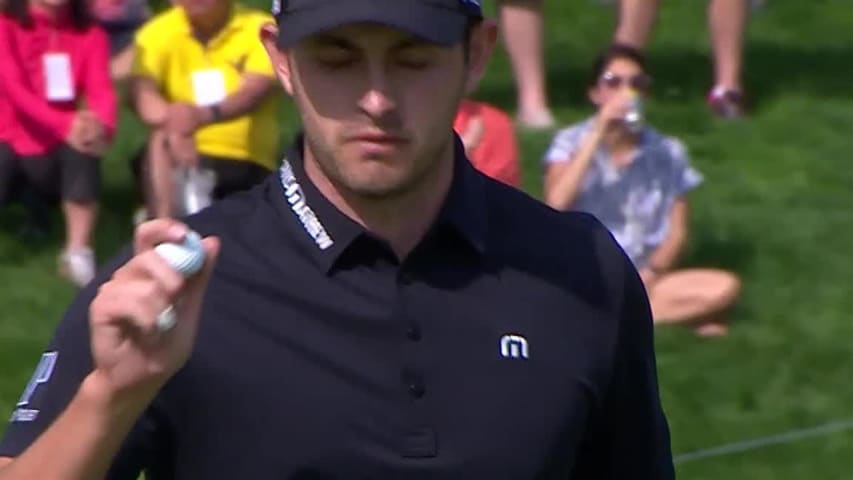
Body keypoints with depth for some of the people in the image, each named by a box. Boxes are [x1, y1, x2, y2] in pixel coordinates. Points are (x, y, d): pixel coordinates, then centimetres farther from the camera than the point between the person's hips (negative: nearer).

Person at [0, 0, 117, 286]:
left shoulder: (89, 34, 0)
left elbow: (101, 89, -14)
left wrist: (101, 125, -40)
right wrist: (65, 124, -40)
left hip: (58, 146, 2)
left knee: (85, 142, -33)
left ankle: (78, 253, -28)